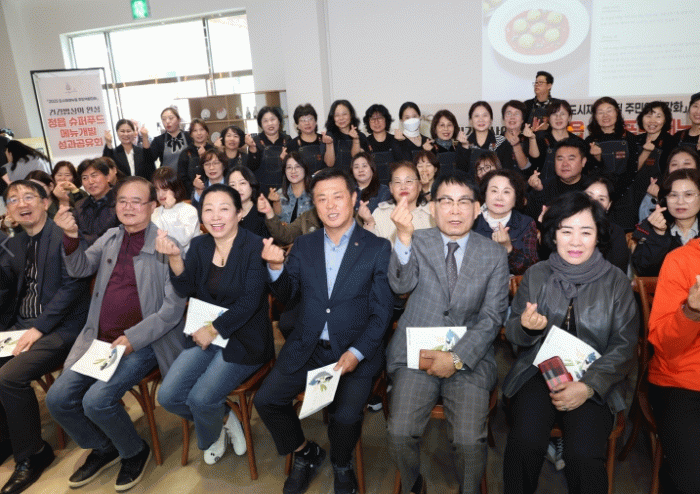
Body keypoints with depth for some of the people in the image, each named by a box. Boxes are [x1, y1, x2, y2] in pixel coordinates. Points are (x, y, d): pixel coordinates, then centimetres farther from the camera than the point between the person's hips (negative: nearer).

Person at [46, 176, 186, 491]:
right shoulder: (111, 237, 13)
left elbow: (173, 308, -13)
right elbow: (80, 269, 7)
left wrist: (132, 338, -18)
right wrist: (71, 238, -11)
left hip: (143, 343, -6)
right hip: (100, 341, 7)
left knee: (97, 400, -21)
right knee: (57, 398, -2)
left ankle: (135, 452, 9)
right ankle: (102, 448, 24)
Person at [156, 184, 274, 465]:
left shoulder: (255, 247, -12)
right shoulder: (200, 245, 6)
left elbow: (249, 302, -16)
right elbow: (185, 290, -5)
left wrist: (213, 329, -13)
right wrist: (174, 257, -22)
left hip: (243, 339, -6)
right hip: (205, 336, 6)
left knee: (201, 399, -18)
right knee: (168, 396, -7)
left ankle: (211, 439, 18)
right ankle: (225, 418, 20)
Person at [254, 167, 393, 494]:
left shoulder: (377, 248, -3)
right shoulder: (303, 246, 8)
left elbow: (381, 312, -5)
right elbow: (286, 295, 8)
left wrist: (357, 353, -17)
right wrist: (276, 268, -12)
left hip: (356, 351, -3)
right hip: (306, 348, 4)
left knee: (346, 416, -22)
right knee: (265, 400, -8)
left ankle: (341, 465, 14)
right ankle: (305, 454, 20)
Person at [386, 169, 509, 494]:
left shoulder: (494, 255, 6)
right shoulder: (417, 243, 6)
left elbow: (492, 316, 0)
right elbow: (401, 285, -12)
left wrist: (457, 357, -12)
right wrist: (404, 237, -29)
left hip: (469, 358, 0)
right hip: (417, 354, 0)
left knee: (469, 441, -18)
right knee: (400, 434, -16)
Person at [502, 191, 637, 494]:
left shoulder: (616, 281, 4)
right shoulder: (535, 275, 8)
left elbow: (625, 345, 0)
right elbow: (512, 333, 12)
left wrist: (588, 385, -15)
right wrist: (525, 327, -14)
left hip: (595, 382, -1)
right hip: (539, 371, 1)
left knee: (583, 454, -27)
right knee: (525, 443, -26)